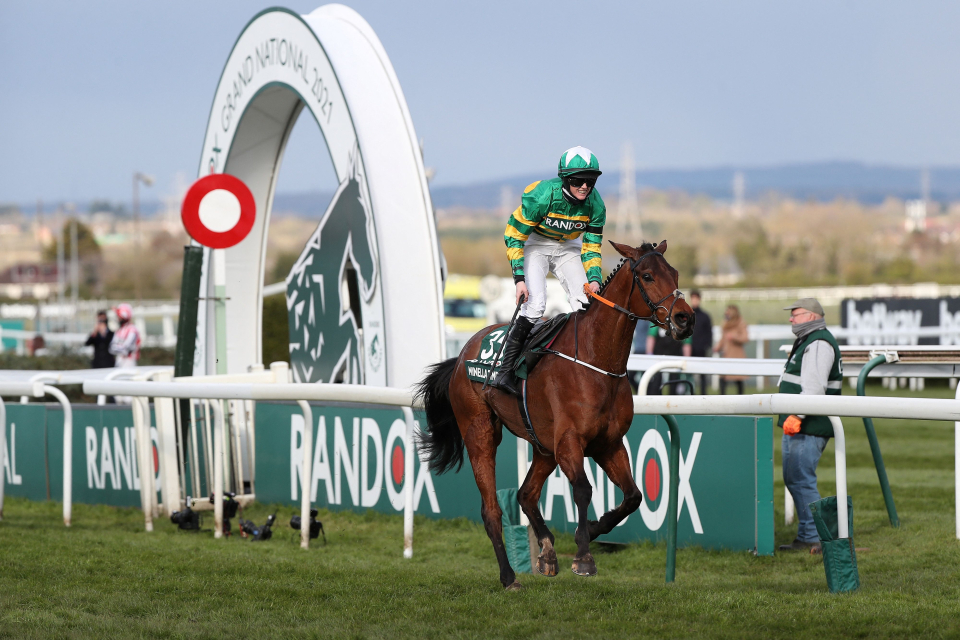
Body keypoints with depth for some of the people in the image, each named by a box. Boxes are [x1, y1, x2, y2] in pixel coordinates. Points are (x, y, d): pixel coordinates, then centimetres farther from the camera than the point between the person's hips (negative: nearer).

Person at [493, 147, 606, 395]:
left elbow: (591, 247, -4)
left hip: (567, 247, 5)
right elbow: (513, 235, -22)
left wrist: (594, 279, -21)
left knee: (585, 305, -11)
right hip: (534, 244, -5)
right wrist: (519, 278, -27)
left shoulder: (595, 205, -17)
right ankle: (505, 371, -20)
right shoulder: (542, 195, -30)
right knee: (535, 304, -23)